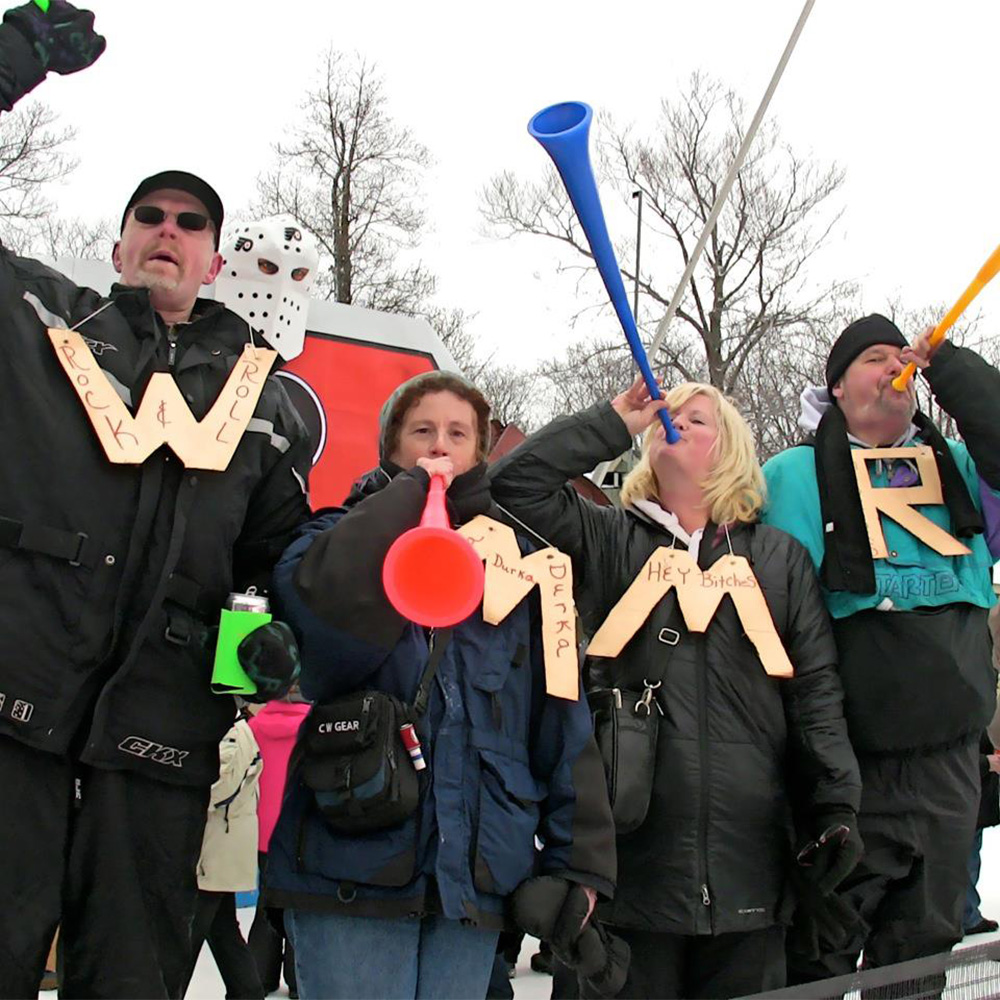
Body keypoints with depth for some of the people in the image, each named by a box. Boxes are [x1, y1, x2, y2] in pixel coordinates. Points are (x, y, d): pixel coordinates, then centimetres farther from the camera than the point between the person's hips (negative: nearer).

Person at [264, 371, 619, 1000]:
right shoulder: (345, 538, 6)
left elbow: (564, 723, 9)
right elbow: (321, 606, -21)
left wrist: (578, 861, 1)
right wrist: (410, 491, -9)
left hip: (478, 876, 3)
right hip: (352, 870, -3)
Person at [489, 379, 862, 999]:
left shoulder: (781, 557, 13)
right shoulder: (607, 539, 11)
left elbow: (816, 690, 9)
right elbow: (513, 483, -1)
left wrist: (835, 807, -1)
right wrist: (614, 421, 4)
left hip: (747, 848, 1)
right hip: (633, 844, -1)